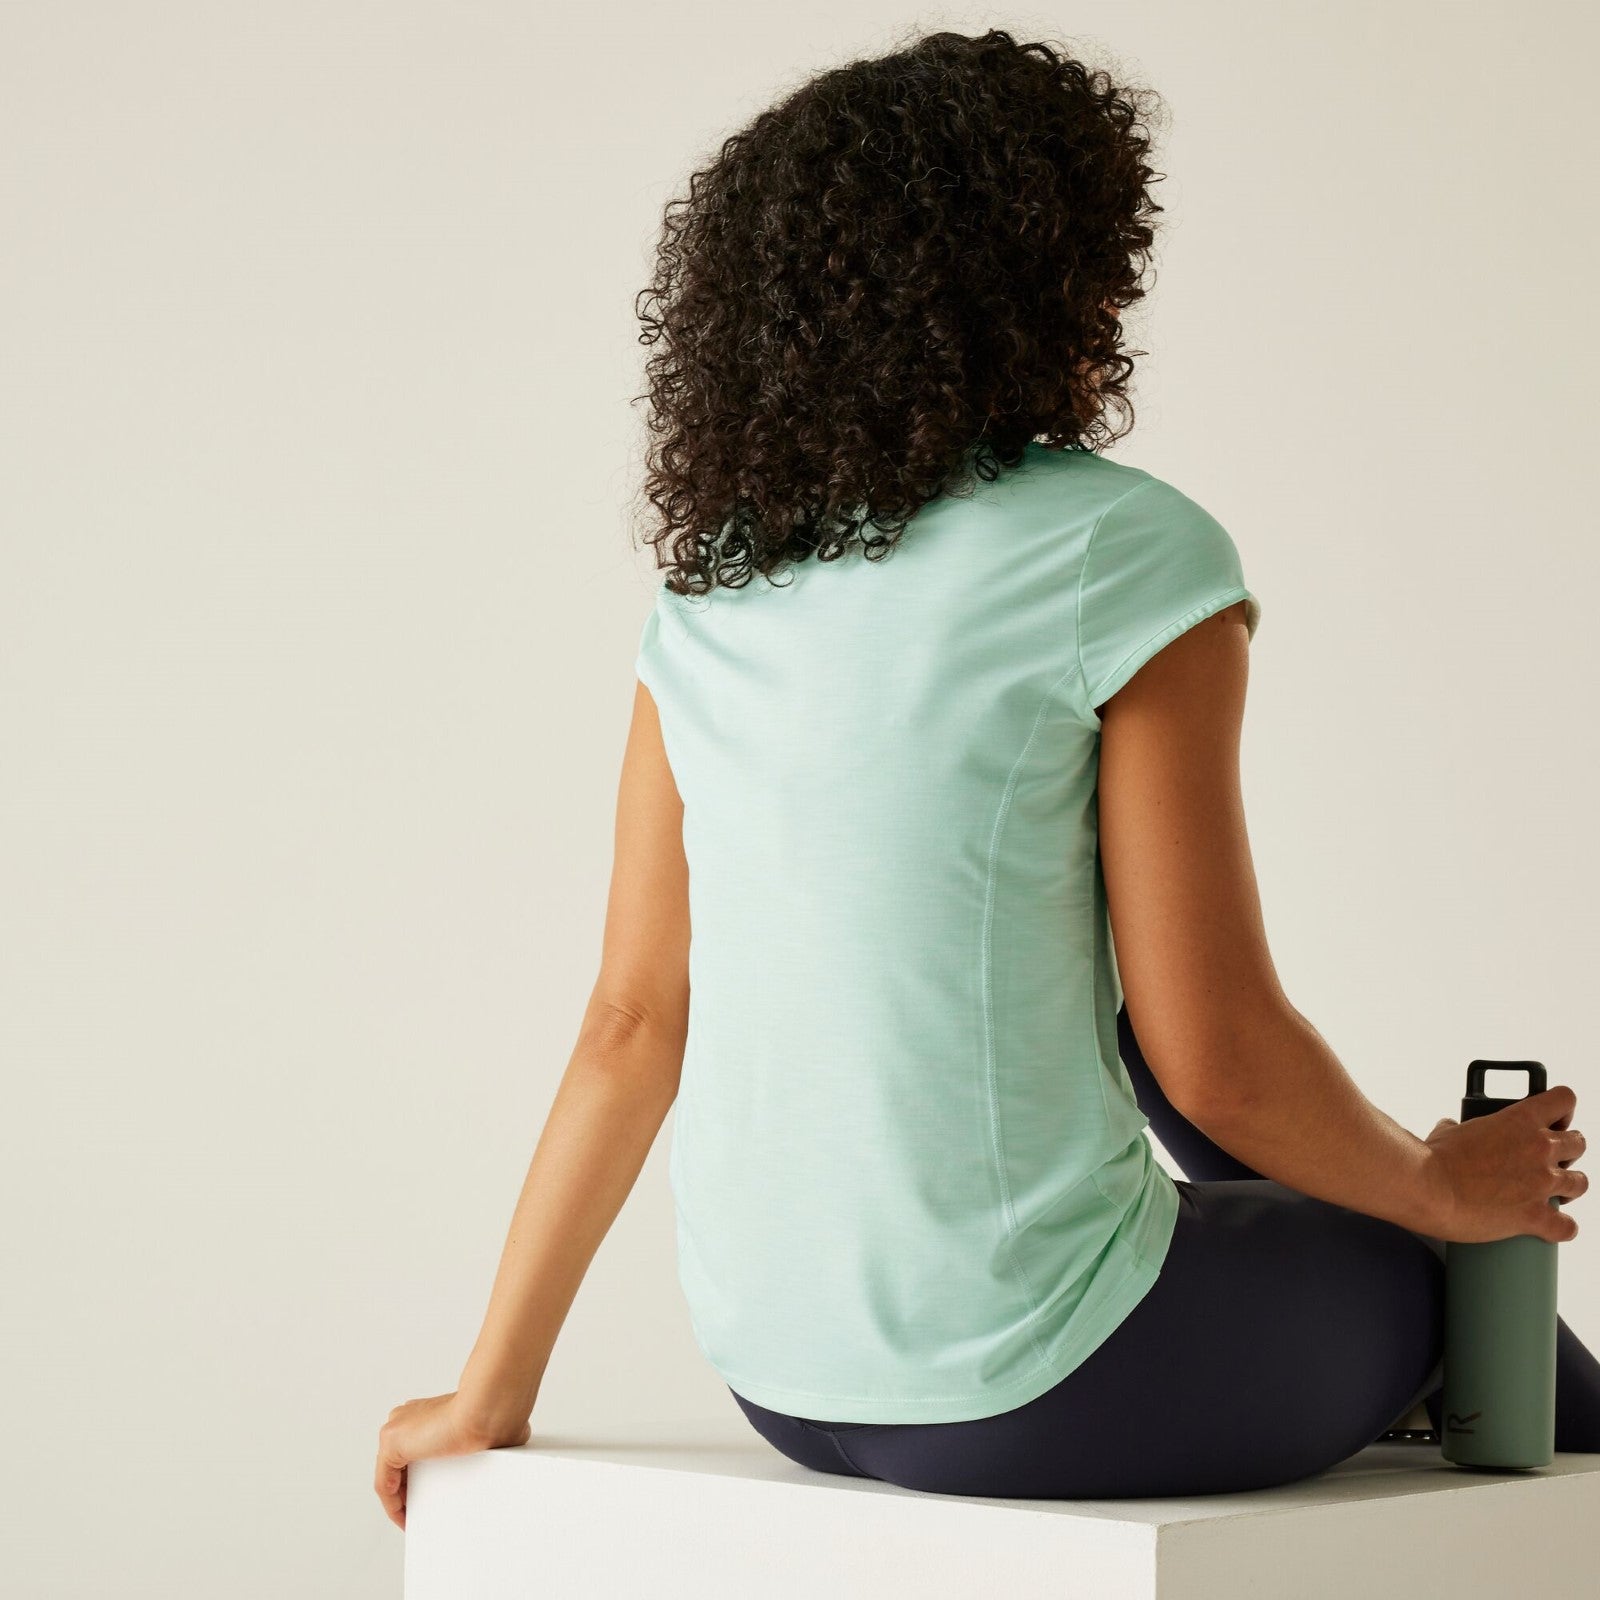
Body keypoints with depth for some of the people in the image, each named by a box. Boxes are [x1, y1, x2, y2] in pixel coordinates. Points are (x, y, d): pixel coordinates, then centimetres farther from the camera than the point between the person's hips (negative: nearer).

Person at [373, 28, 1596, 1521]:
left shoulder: (714, 586, 5)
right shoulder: (1127, 554, -13)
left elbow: (631, 1027, 6)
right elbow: (1213, 1059, -13)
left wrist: (491, 1396, 15)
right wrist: (1443, 1189, 6)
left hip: (784, 1377, 7)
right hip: (1027, 1394, -6)